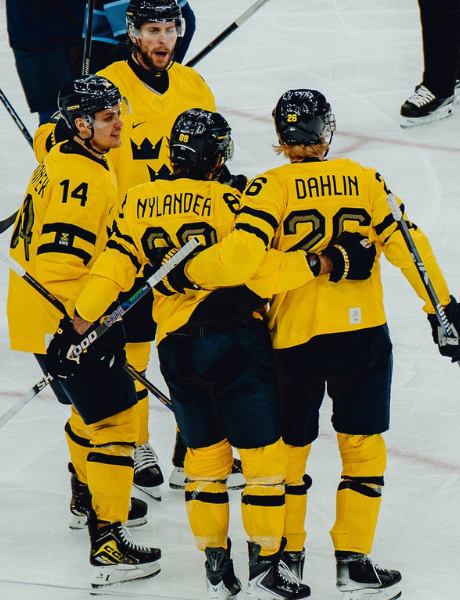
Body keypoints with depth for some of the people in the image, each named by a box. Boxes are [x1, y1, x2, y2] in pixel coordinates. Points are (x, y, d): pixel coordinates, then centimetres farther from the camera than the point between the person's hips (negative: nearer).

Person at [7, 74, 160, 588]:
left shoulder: (61, 163, 12)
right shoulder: (84, 178, -20)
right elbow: (59, 260, -27)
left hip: (39, 311, 11)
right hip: (61, 324, -11)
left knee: (91, 406, 29)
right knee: (113, 419, -10)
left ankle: (87, 499, 50)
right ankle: (106, 544, -13)